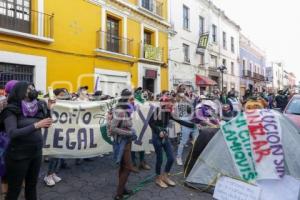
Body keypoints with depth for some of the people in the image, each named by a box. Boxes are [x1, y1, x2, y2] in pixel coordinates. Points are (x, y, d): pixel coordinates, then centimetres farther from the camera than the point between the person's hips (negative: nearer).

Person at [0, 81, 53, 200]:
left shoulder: (35, 107, 0)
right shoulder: (11, 110, -12)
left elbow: (46, 125, 9)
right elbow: (12, 133, -24)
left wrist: (48, 107, -2)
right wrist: (36, 125, -28)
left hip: (36, 153, 5)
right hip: (18, 155, -4)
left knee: (32, 186, 19)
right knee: (14, 189, 11)